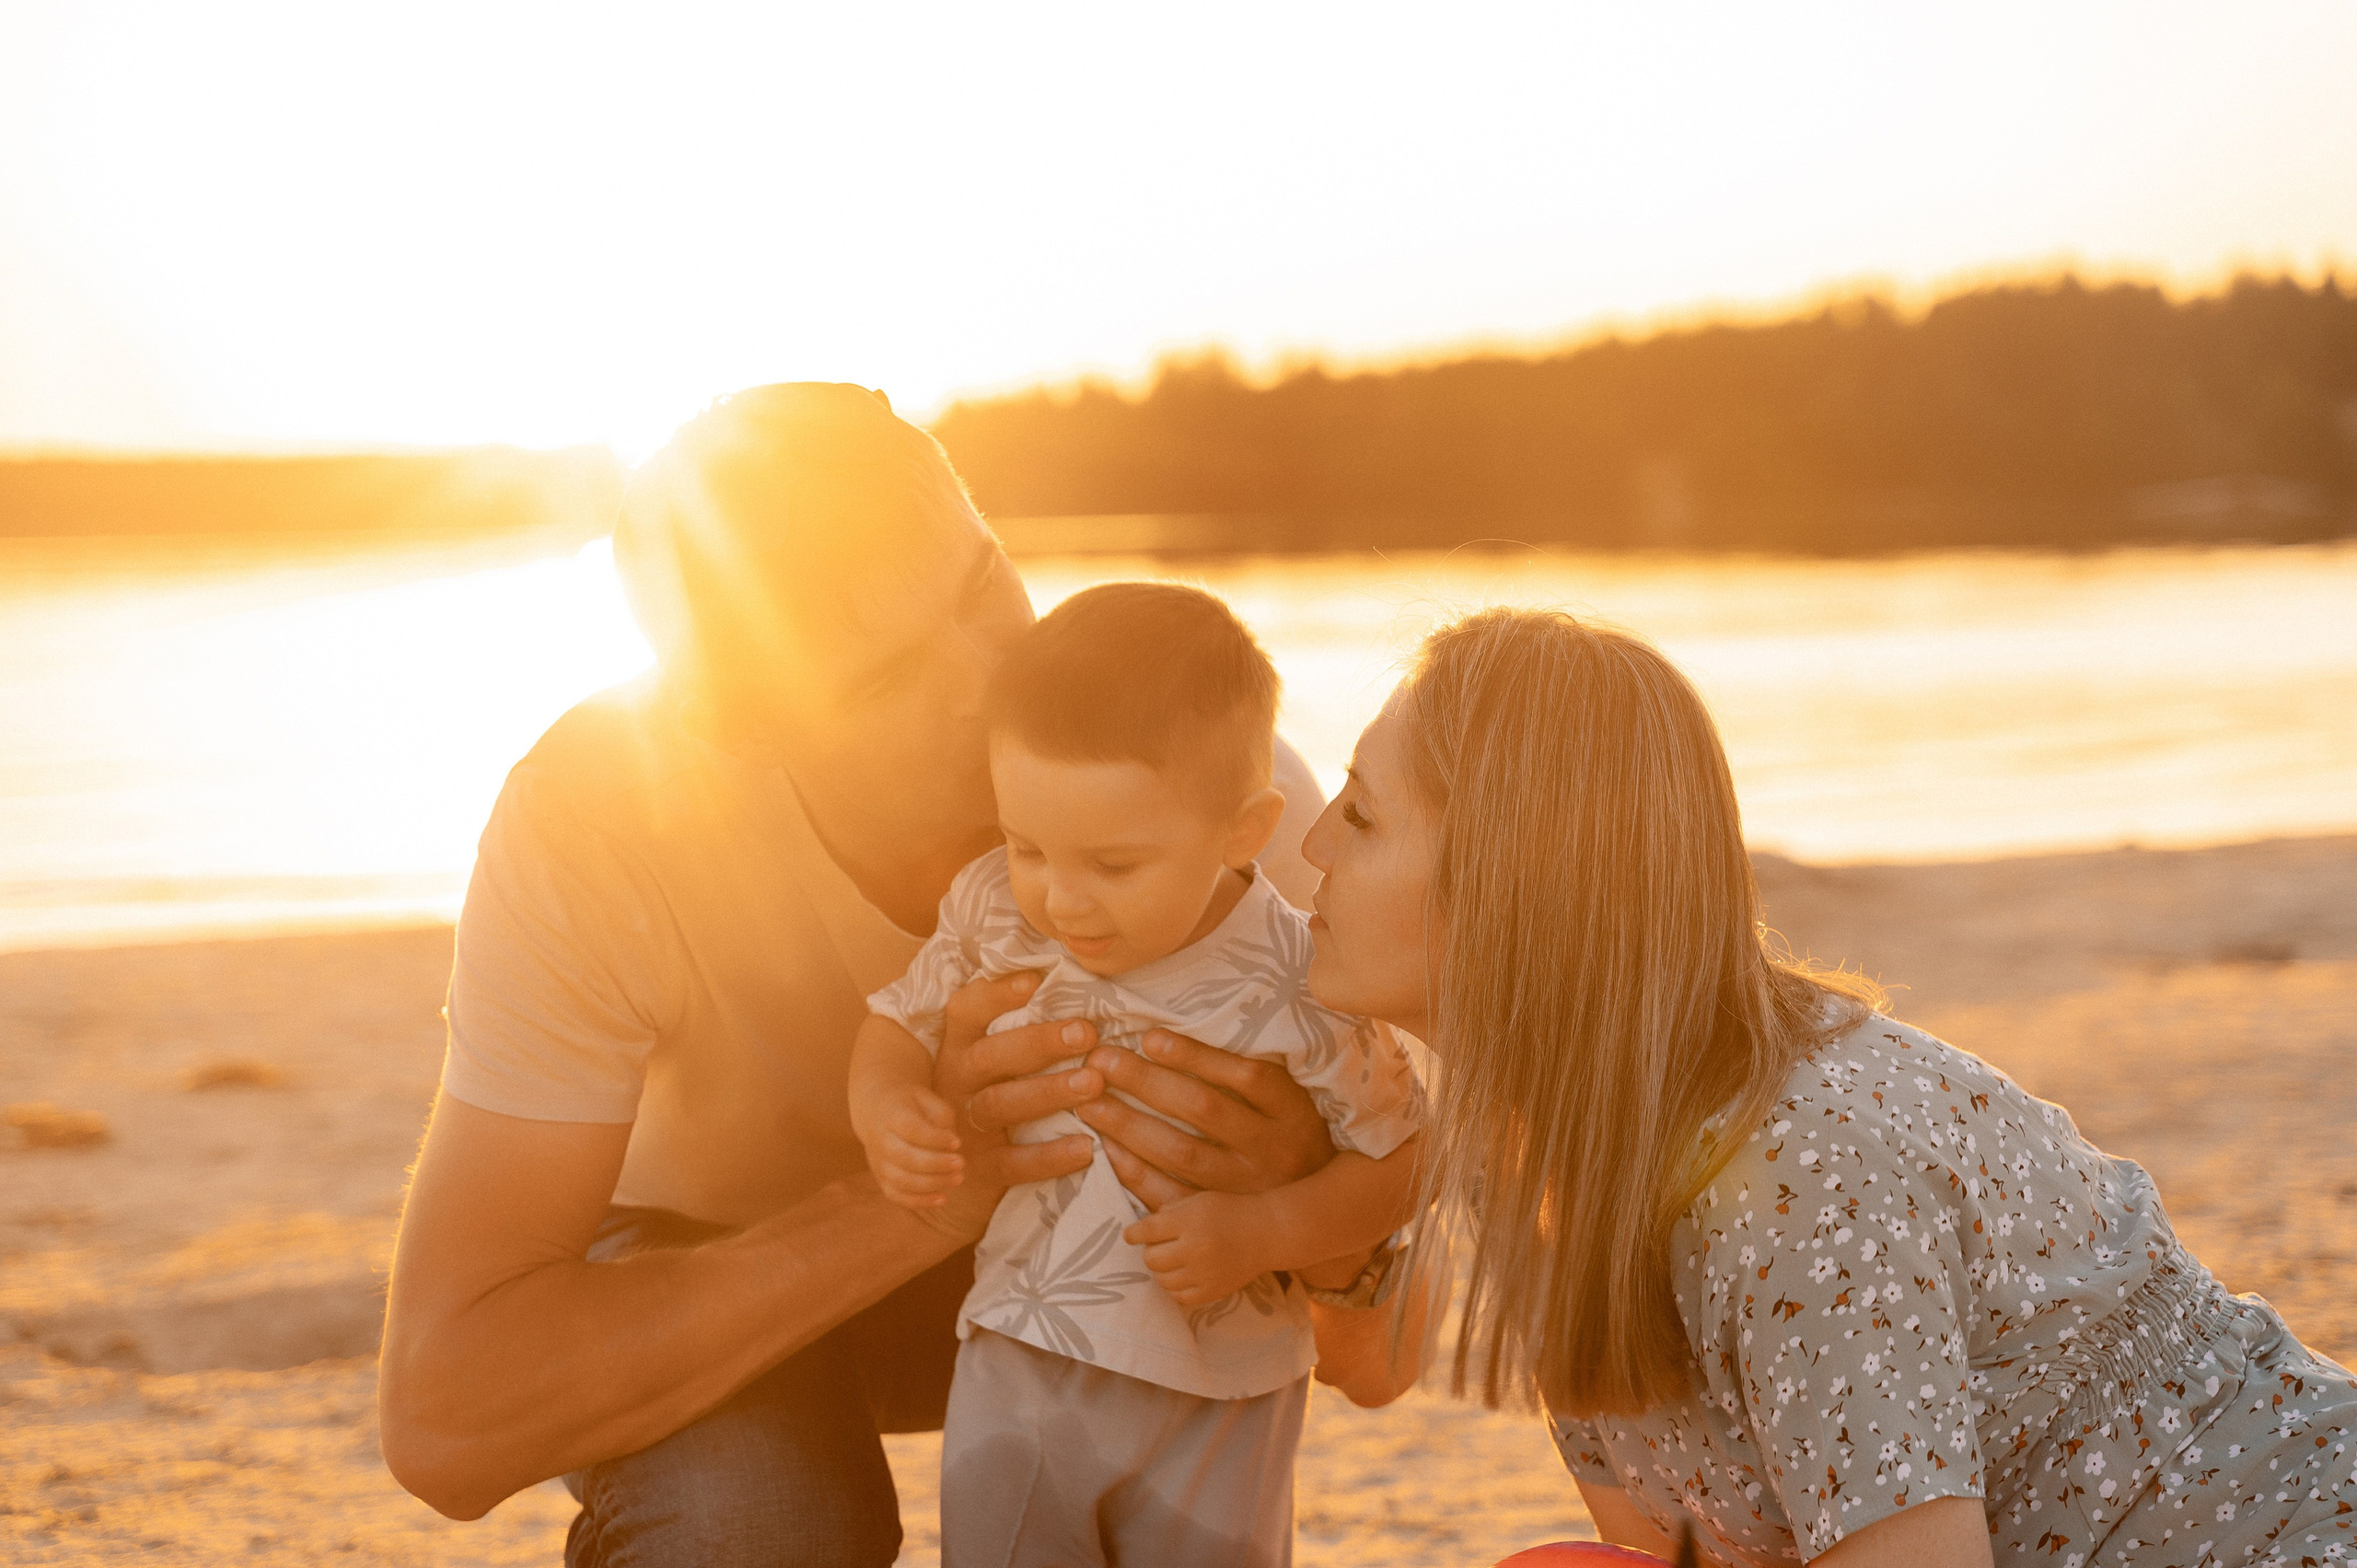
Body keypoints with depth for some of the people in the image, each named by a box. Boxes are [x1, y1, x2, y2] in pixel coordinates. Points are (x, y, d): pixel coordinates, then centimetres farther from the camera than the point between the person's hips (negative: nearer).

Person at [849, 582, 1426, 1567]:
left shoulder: (1299, 988, -19)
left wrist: (1259, 1236, -24)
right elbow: (901, 1021, 8)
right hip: (1016, 1366, 3)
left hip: (1212, 1405, -2)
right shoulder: (994, 918, -9)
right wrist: (885, 1111, -14)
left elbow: (1395, 1161, -10)